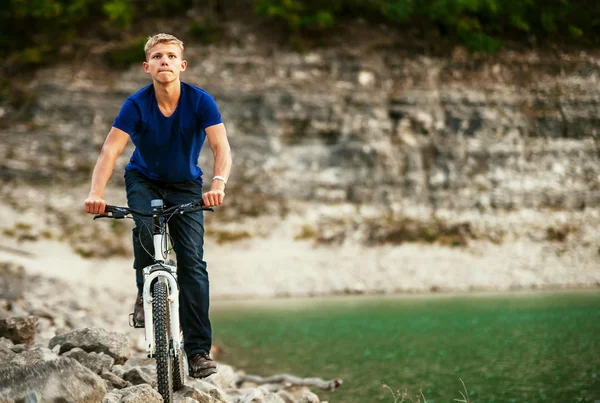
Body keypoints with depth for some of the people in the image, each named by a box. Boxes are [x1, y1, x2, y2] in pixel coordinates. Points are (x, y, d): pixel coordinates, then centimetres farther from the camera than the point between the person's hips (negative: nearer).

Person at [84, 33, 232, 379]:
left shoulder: (201, 101, -20)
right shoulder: (137, 105, -20)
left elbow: (222, 147, -30)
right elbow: (111, 151, -29)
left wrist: (218, 184, -50)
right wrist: (96, 193, -46)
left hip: (186, 185, 0)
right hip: (144, 180, 0)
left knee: (193, 261, -12)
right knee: (145, 228, -32)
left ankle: (198, 350, -10)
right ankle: (146, 293, -2)